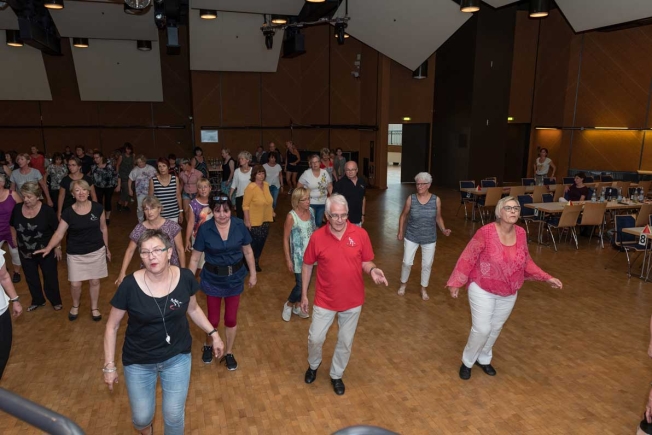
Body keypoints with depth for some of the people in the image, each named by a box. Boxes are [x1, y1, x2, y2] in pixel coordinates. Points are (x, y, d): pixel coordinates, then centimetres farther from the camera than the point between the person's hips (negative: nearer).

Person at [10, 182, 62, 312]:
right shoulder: (17, 208, -10)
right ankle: (37, 301, 42)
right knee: (31, 278, 20)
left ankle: (56, 301, 33)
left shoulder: (47, 210, -20)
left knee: (50, 278, 12)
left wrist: (57, 247, -8)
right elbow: (13, 227, 8)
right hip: (25, 252, 4)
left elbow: (57, 230, -11)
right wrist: (15, 242, 10)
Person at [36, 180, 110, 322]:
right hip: (75, 254, 0)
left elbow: (103, 228, 3)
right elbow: (59, 233, -9)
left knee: (95, 281, 10)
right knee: (75, 284, 4)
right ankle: (75, 306, 35)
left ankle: (94, 308, 32)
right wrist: (48, 248, -24)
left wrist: (107, 248, 7)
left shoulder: (97, 208, -8)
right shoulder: (68, 213, -10)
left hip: (96, 251, 0)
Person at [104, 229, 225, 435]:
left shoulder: (185, 278, -17)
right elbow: (112, 326, -7)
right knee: (141, 417, 16)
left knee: (174, 416, 12)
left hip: (177, 357, 1)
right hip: (138, 361, 0)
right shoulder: (130, 285, -21)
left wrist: (213, 333, 2)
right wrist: (109, 365, -6)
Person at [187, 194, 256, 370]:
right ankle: (208, 346, 45)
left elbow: (248, 251, -1)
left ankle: (229, 353, 37)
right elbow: (195, 258, -9)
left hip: (235, 278, 1)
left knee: (231, 319, 14)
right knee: (213, 320, 12)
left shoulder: (239, 225, -13)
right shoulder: (205, 229, -17)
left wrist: (253, 274, 4)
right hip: (213, 279, -1)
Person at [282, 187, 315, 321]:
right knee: (300, 284, -2)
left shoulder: (311, 211, -2)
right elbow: (285, 239, -13)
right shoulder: (291, 217, -18)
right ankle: (289, 305, 26)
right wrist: (288, 260, -12)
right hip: (298, 256, -6)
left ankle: (298, 306, 36)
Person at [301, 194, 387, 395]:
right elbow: (307, 265, 0)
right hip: (325, 300, 0)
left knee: (345, 342, 16)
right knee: (315, 338, 11)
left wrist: (373, 270, -25)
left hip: (353, 300, 1)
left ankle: (336, 375, 41)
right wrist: (304, 294, 3)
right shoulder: (317, 237, -12)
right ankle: (313, 366, 45)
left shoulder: (360, 234, -12)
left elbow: (366, 262, -1)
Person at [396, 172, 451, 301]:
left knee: (427, 265, 10)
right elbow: (403, 216, 2)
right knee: (407, 262, 5)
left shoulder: (436, 200, -9)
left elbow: (438, 217, 3)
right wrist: (400, 232, 0)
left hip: (429, 238, 1)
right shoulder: (411, 199, -10)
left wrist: (444, 230, -12)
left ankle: (424, 289, 31)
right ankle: (403, 283, 33)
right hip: (411, 237, 0)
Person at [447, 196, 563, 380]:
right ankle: (467, 362, 22)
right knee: (482, 329, -3)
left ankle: (483, 359, 41)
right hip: (482, 290, -5)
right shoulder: (486, 232, -23)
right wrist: (456, 282, -17)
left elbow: (526, 261, 7)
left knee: (495, 328, 18)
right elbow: (468, 258, -17)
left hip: (508, 294, 5)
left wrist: (546, 278, 0)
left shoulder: (521, 233, -6)